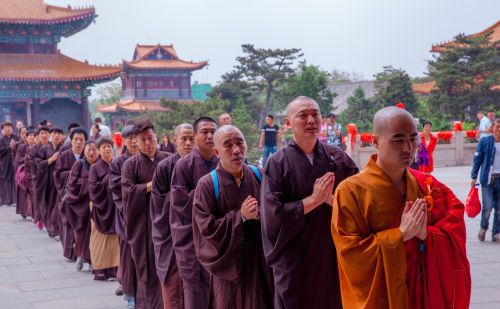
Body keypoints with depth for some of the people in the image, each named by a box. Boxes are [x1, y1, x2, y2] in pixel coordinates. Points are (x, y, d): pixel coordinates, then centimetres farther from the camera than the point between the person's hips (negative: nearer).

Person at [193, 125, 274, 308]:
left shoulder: (260, 176, 1)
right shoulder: (207, 185, -8)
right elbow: (207, 228, -13)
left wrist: (260, 216, -19)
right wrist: (240, 216, -19)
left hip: (262, 262, 3)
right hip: (230, 264, -2)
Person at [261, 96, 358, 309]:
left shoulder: (339, 159, 2)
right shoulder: (278, 163, -6)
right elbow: (272, 214, -15)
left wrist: (332, 199, -18)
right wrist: (314, 199, -17)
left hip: (335, 257, 3)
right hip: (295, 260, -2)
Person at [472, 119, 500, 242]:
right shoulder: (484, 141, 0)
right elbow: (477, 160, 3)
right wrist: (474, 177, -1)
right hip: (488, 179, -2)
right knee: (488, 206, -9)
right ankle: (483, 228, 16)